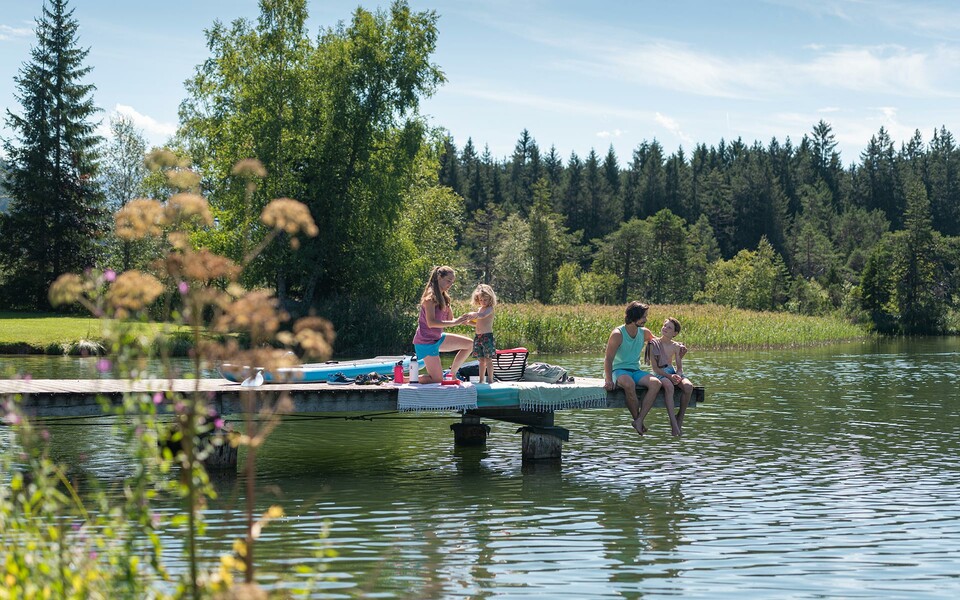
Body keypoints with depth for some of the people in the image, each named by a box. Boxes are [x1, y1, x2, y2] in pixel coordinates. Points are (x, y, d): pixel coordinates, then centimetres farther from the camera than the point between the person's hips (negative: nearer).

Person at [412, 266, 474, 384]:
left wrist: (463, 319, -10)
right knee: (437, 380, -7)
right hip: (426, 342, -9)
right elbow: (431, 323, -27)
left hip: (437, 339, 9)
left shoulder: (444, 297, 9)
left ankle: (452, 373, 12)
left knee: (469, 344, 7)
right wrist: (455, 322, -30)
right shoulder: (431, 296, -18)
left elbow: (450, 320, 11)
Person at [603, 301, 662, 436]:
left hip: (636, 371, 6)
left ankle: (639, 421, -29)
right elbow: (608, 358, -14)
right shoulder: (617, 334, -10)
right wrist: (608, 379, -29)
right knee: (629, 384, -41)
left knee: (656, 383, -26)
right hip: (619, 370, -6)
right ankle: (637, 419, -20)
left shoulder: (644, 333, 8)